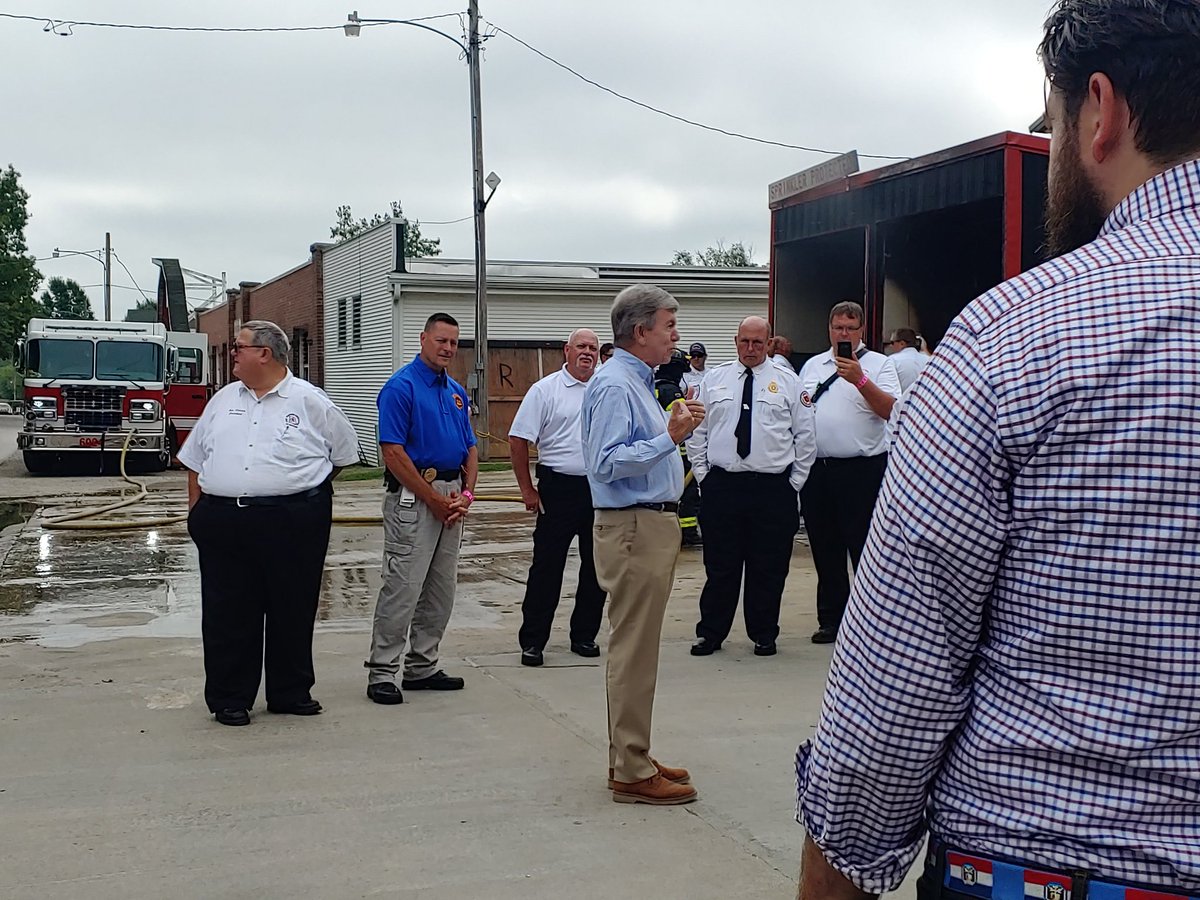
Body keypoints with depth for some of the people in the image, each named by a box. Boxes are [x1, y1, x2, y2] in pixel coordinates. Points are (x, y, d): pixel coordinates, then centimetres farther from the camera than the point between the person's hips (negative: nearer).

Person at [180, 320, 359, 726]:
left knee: (293, 611, 6)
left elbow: (343, 453, 10)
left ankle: (291, 692, 21)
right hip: (224, 522, 3)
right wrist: (196, 508, 10)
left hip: (294, 524, -3)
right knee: (228, 615, 5)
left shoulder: (310, 401, 0)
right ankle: (229, 698, 16)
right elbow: (195, 458, 18)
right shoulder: (223, 399, 13)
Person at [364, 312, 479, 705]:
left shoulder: (457, 392, 15)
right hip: (413, 496, -8)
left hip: (451, 498, 8)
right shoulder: (401, 387, -9)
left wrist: (465, 494, 0)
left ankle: (422, 667, 20)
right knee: (402, 587, -8)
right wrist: (434, 499, -14)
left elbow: (470, 449, 17)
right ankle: (381, 672, -2)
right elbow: (393, 452, -15)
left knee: (441, 590, 11)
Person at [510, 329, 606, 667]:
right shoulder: (544, 390, -2)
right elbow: (518, 439, -3)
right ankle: (532, 641, 6)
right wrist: (527, 490, -6)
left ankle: (584, 635, 22)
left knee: (596, 567, 9)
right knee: (547, 566, -1)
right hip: (559, 489, -4)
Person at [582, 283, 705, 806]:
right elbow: (607, 462, -24)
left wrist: (679, 426, 11)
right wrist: (670, 437, -25)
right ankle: (631, 773, 1)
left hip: (652, 525, 11)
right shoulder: (613, 385, -15)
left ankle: (632, 758, 25)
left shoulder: (638, 381, 17)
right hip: (633, 528, -11)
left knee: (638, 648, 15)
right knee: (633, 651, -5)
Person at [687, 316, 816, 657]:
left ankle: (764, 635, 18)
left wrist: (795, 482, 1)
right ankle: (710, 633, 16)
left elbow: (805, 436, 5)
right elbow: (697, 432, 11)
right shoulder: (715, 380, 9)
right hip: (722, 485, 1)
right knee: (719, 566, 5)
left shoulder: (788, 382, 5)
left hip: (773, 488, -1)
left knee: (769, 569, 5)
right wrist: (702, 474, 3)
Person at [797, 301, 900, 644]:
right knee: (825, 549, 11)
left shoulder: (878, 364, 1)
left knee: (865, 549, -2)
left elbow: (891, 410, -13)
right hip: (817, 470, 5)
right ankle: (831, 620, 20)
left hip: (861, 470, -5)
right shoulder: (812, 366, 16)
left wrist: (860, 380, -23)